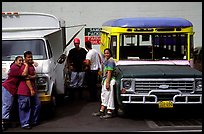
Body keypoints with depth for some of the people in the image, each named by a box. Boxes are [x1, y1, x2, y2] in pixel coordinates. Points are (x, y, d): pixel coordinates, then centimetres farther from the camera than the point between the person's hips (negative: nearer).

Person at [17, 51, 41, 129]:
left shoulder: (32, 66, 16)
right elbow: (26, 79, -17)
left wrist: (30, 77, -7)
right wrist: (31, 90, -19)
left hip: (32, 89, 10)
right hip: (24, 91, -10)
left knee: (37, 104, 14)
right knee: (25, 107, -4)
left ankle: (34, 121, 23)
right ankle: (24, 124, 0)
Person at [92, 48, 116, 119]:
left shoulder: (110, 61, -15)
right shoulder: (106, 60, 16)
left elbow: (109, 72, -20)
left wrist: (107, 82, -23)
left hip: (110, 80, -10)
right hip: (105, 80, 10)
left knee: (109, 96, -5)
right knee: (104, 95, 14)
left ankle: (109, 113, 0)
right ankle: (101, 111, 20)